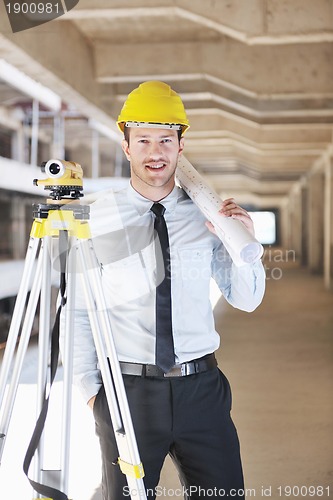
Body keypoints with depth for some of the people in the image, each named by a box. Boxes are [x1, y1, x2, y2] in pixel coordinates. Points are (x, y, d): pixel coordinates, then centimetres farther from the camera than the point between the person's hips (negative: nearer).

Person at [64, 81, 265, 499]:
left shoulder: (205, 214, 3)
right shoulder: (99, 218, -4)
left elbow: (246, 300, 6)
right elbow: (79, 313, -1)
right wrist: (90, 389, -3)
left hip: (201, 387, 2)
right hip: (127, 390, -2)